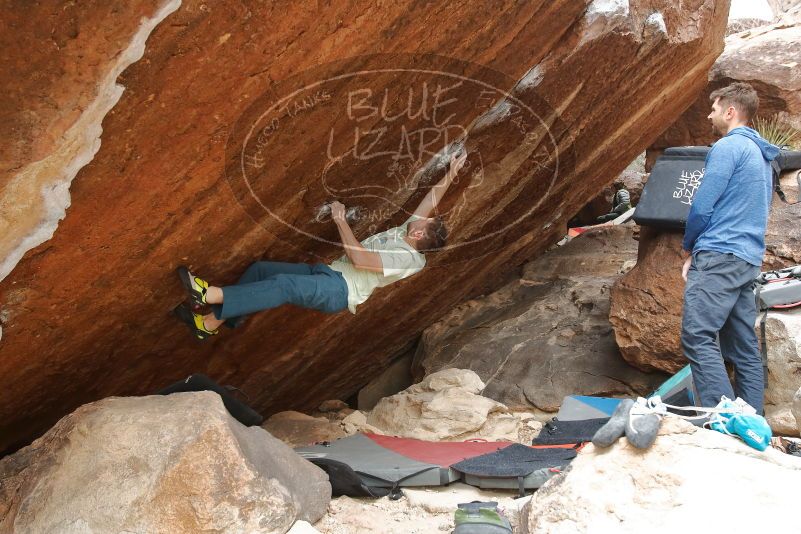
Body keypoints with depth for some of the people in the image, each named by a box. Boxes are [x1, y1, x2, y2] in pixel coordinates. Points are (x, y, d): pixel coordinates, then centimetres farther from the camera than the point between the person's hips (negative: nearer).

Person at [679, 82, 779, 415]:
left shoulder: (727, 147, -7)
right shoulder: (762, 156, 23)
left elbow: (702, 205, -11)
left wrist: (688, 247, 6)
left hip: (720, 257, -10)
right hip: (749, 260, 10)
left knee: (697, 337, -15)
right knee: (744, 349, 10)